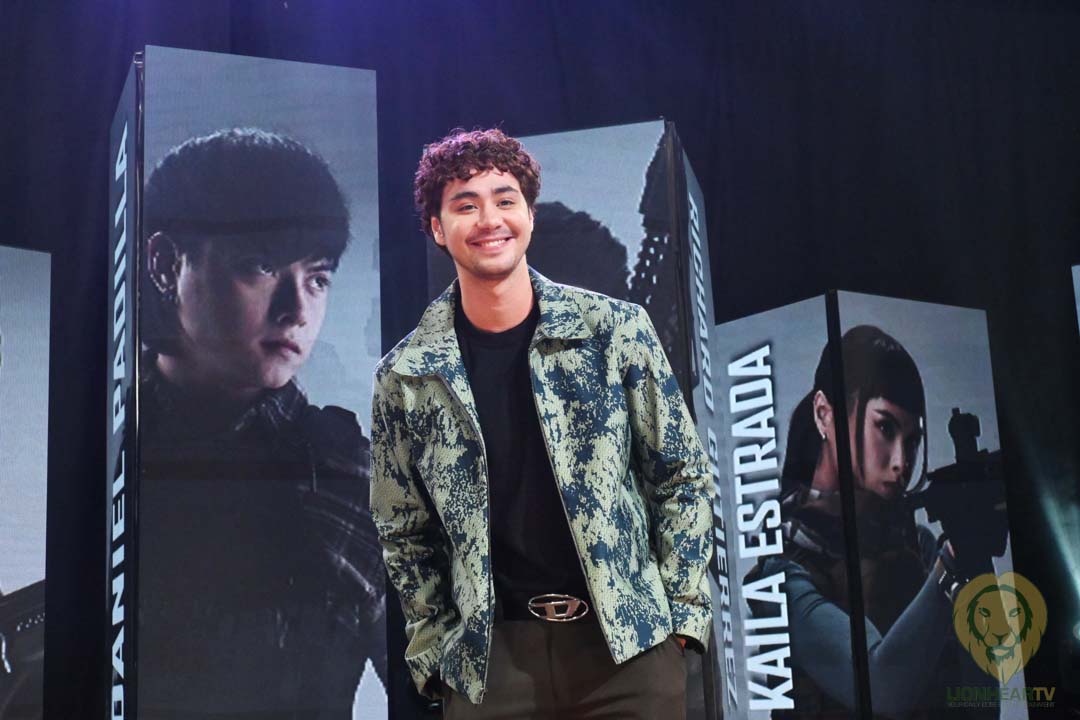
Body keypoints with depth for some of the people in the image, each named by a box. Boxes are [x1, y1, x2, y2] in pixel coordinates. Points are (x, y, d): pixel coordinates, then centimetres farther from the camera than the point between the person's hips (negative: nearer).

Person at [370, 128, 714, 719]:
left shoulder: (617, 330, -2)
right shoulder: (405, 377, 0)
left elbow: (682, 479, 3)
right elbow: (405, 535, 9)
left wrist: (681, 613, -1)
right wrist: (434, 655, 4)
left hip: (631, 645, 0)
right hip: (490, 658, 1)